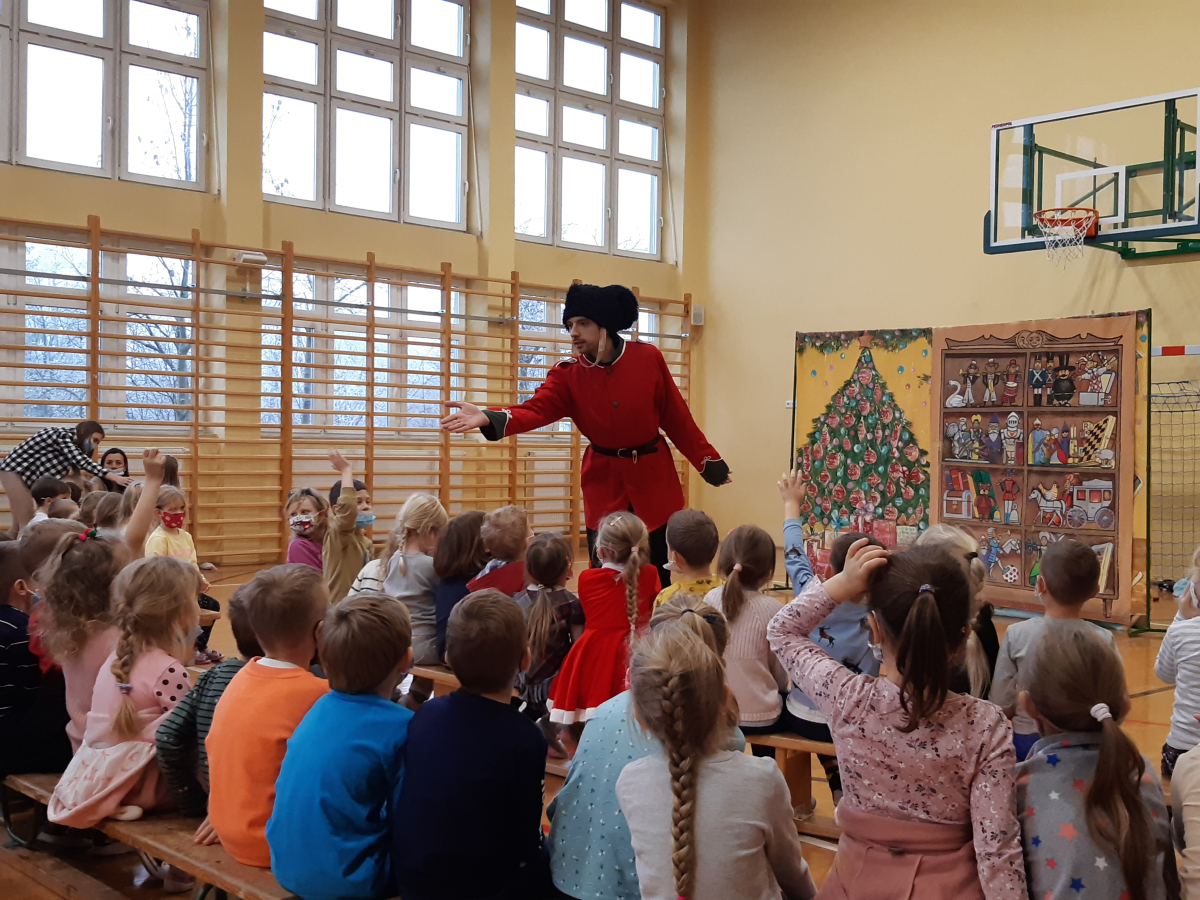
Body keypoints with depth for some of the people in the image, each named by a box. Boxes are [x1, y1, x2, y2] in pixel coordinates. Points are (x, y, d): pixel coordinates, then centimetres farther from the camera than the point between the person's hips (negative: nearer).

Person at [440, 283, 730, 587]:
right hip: (604, 482, 1)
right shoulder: (568, 373, -7)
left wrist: (709, 461, 5)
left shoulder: (648, 358, -9)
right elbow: (535, 409, -22)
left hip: (654, 477, -1)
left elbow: (676, 417, -1)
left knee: (657, 577, 7)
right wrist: (488, 418, -40)